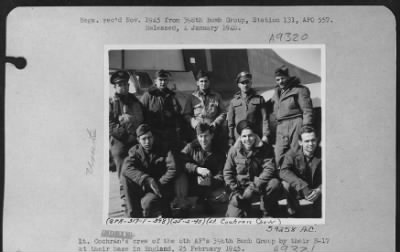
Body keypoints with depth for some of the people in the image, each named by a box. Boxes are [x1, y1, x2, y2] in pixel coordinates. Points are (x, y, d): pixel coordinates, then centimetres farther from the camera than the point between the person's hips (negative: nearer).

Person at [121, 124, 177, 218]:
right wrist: (148, 180, -31)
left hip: (162, 190, -4)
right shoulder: (135, 151, 2)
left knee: (147, 202, -35)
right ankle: (134, 215, -17)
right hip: (143, 188, 4)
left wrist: (159, 184, -23)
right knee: (125, 176, -21)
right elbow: (127, 167, -18)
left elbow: (172, 170, -14)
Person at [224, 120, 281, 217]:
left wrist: (253, 187, -26)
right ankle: (245, 207, 20)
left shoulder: (265, 148, -7)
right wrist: (235, 191, -11)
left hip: (259, 185, 0)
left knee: (275, 183, -33)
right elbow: (227, 172, 2)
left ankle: (267, 213, -7)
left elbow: (269, 169, -17)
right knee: (234, 216, -18)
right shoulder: (234, 150, -3)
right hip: (240, 187, 0)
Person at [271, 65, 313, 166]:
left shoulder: (300, 90, 2)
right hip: (280, 128, 6)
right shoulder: (277, 92, 23)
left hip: (296, 125, -6)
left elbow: (307, 111, -4)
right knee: (279, 158, -4)